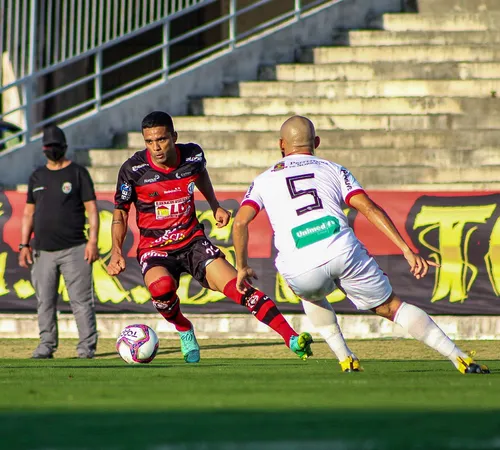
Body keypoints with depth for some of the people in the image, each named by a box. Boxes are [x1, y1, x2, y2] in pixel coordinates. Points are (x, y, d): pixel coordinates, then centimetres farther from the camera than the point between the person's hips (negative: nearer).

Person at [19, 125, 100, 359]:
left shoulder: (78, 173, 4)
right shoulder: (37, 176, 16)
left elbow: (91, 209, 0)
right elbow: (29, 212, 19)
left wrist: (93, 241, -11)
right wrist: (24, 245, 10)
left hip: (74, 250, -4)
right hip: (43, 251, 4)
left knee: (81, 300, -7)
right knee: (45, 301, 3)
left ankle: (87, 346, -5)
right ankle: (47, 344, 9)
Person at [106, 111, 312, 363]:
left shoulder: (192, 155, -6)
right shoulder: (133, 170, -14)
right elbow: (120, 212, 0)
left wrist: (215, 206, 17)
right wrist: (116, 252, -11)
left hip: (192, 242, 2)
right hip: (154, 248, -2)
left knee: (236, 286, -16)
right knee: (161, 286, -35)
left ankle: (292, 339, -17)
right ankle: (184, 330, -2)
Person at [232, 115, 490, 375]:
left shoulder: (263, 180, 22)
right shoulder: (333, 170, 22)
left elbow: (240, 222, 6)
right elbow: (370, 209, 9)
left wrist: (242, 267, 18)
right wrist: (407, 251, 4)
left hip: (300, 269, 0)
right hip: (344, 253, 0)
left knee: (311, 292, 36)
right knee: (392, 306, 13)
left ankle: (346, 359, 23)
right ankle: (459, 358, 3)